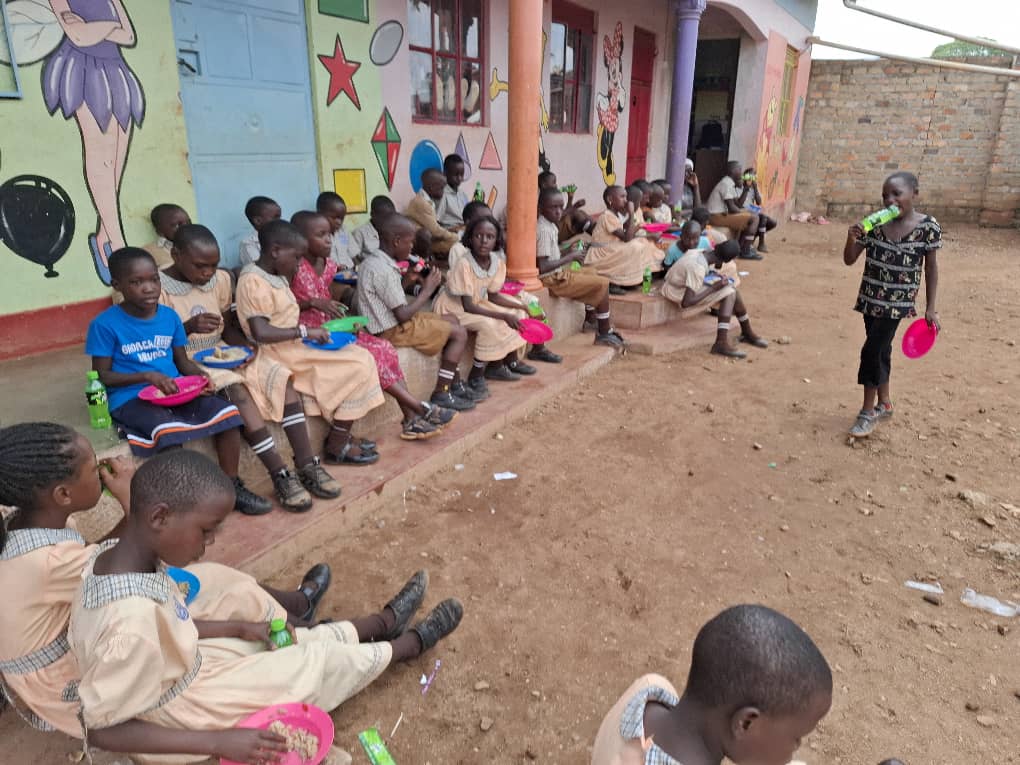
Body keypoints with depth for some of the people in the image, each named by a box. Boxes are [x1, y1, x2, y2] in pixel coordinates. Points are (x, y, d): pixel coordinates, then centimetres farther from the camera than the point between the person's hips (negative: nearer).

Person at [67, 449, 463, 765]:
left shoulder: (114, 554, -14)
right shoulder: (132, 625, -40)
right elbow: (101, 729, -29)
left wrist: (241, 628, -1)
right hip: (179, 714, -7)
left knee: (304, 639, 18)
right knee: (321, 660, 5)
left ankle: (383, 622, 44)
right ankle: (410, 643, 31)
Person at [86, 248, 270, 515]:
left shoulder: (170, 316, 7)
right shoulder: (105, 324, -7)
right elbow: (102, 376, -5)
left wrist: (199, 375, -10)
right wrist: (147, 376, -19)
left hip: (175, 392, 5)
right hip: (131, 399, -5)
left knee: (227, 411, -17)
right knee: (170, 430, -36)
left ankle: (232, 487, -4)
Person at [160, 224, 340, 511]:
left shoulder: (220, 280, 8)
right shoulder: (159, 287, -10)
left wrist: (245, 346, -5)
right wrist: (188, 327, -29)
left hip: (222, 355, 6)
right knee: (236, 389, -34)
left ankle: (306, 465, -23)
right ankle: (281, 475, -32)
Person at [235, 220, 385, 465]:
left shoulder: (275, 277, 13)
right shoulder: (254, 282, -17)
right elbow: (261, 333, -26)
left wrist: (309, 333, 3)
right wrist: (306, 332, -20)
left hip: (291, 348, 10)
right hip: (279, 356, -10)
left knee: (359, 357, 4)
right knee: (358, 365, -12)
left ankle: (339, 436, 6)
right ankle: (337, 447, -2)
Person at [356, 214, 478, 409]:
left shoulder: (373, 261, 7)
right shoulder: (384, 270, -24)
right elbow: (403, 315, -24)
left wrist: (409, 279, 4)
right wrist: (427, 290, -13)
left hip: (390, 321, 10)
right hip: (393, 330, -10)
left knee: (452, 320, 18)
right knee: (459, 333, -6)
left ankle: (455, 384, 20)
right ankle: (441, 394, 1)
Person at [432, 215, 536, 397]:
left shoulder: (498, 263, -9)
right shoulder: (463, 264, -29)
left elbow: (493, 296, 3)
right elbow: (468, 306, -29)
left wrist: (519, 306, -11)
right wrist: (503, 316, -33)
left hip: (478, 303, 8)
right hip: (452, 308, -8)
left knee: (517, 313, 5)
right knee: (489, 324, -30)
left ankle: (510, 360, 14)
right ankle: (476, 375, -14)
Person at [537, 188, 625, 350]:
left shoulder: (550, 225, 7)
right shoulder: (544, 230, -22)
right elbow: (542, 267, -27)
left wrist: (567, 253, 1)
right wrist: (569, 257, -19)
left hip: (557, 274, 10)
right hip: (552, 280, -10)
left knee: (591, 272, 27)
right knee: (602, 284, -7)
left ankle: (590, 318, 31)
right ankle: (604, 334, 1)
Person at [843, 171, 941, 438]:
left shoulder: (928, 227, -9)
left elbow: (931, 268, -1)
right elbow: (849, 260, 0)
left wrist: (931, 308, -2)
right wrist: (851, 240, -22)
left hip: (898, 303, -4)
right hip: (870, 299, 4)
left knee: (872, 350, -9)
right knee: (881, 351, 14)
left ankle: (868, 411, 6)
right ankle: (884, 404, 31)